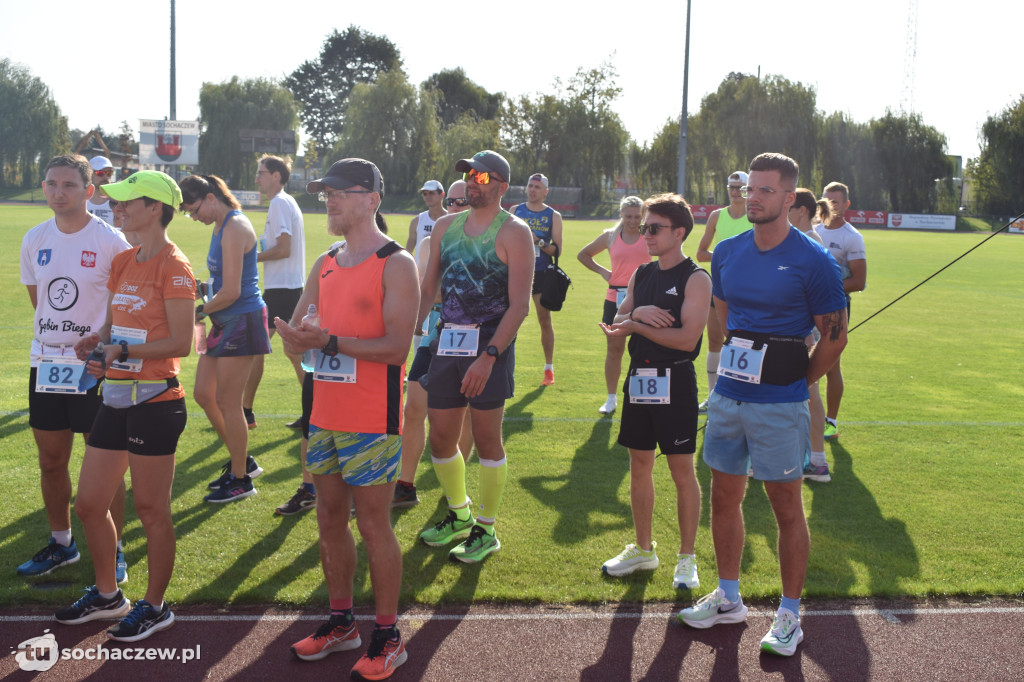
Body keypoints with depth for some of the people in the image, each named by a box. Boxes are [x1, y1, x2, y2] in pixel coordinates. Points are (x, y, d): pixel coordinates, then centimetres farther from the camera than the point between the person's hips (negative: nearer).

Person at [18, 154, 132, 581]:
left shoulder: (111, 241, -10)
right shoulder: (34, 240, 6)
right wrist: (57, 338, 12)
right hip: (45, 364, 5)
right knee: (51, 462, 14)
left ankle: (113, 551, 16)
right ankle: (61, 544, 31)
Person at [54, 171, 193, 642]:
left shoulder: (173, 267, -12)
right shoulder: (122, 262, 13)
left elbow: (182, 343, -17)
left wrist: (125, 350, -25)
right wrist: (96, 338, 0)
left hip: (154, 400, -9)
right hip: (116, 398, 9)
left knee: (151, 509, 3)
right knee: (88, 504, 14)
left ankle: (155, 607, 20)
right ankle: (107, 595, 34)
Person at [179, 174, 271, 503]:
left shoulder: (234, 229, -18)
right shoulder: (221, 226, 13)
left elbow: (231, 293, -21)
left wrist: (201, 311, -7)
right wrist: (206, 308, 7)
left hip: (242, 322, -10)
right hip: (226, 322, 10)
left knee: (228, 402, -1)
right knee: (203, 394, 13)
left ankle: (240, 479, 13)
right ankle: (242, 461, 26)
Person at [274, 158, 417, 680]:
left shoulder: (395, 264, -10)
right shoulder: (325, 264, 13)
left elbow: (396, 347, -18)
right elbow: (300, 329, 17)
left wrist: (331, 342, -24)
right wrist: (295, 334, -5)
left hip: (372, 421, -7)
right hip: (325, 416, 7)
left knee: (373, 525, 0)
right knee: (329, 520, 14)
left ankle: (387, 638, 13)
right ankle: (340, 622, 30)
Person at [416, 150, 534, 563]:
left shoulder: (513, 232, -7)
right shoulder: (446, 227, 11)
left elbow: (519, 305, -13)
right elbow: (427, 290, 14)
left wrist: (488, 357, -22)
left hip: (489, 343, -6)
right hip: (447, 342, 6)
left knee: (486, 437, 2)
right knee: (440, 437, 11)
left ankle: (486, 530, 19)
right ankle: (459, 516, 33)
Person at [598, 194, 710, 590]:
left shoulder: (695, 279, -9)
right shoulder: (641, 275, 12)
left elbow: (687, 338, -19)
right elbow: (618, 322, 10)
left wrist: (636, 326, -14)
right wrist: (637, 312, -11)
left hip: (675, 382, -7)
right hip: (639, 379, 7)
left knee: (682, 470, 1)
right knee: (639, 466, 12)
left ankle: (687, 558, 12)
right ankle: (643, 550, 26)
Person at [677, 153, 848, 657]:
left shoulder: (812, 261, -11)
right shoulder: (727, 253, 6)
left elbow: (835, 336, -6)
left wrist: (793, 382, 0)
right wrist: (736, 366, 14)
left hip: (778, 406, -6)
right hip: (728, 395, 6)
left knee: (786, 507, 4)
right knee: (724, 498, 14)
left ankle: (789, 615, 17)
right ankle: (728, 597, 31)